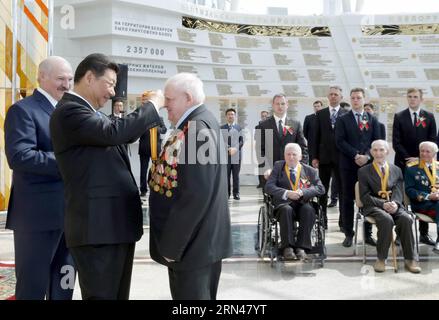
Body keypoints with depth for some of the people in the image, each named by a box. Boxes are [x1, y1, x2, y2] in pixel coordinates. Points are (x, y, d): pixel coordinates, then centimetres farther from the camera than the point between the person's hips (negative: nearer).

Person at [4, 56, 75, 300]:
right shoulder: (23, 110, -8)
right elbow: (19, 156, -21)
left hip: (69, 211, 8)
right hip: (38, 213, -8)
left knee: (64, 283, 16)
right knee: (33, 284, 1)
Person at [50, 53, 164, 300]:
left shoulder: (87, 112, 18)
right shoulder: (69, 110, -13)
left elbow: (123, 136, 27)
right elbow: (113, 132, -26)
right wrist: (153, 105, -15)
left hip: (116, 222, 10)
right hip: (99, 225, -10)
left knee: (118, 294, 16)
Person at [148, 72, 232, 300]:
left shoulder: (197, 128, -19)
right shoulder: (198, 123, 12)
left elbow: (196, 195, -25)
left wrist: (171, 244, -19)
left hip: (192, 242, -10)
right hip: (201, 240, 10)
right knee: (201, 295, 19)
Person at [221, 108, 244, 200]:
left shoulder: (239, 128, 10)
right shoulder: (222, 128, 10)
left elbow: (241, 141, 4)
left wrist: (235, 149, -11)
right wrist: (224, 149, -10)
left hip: (236, 155, 0)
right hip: (225, 155, 0)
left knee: (236, 175, 1)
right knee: (226, 175, 1)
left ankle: (236, 193, 6)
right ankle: (226, 193, 7)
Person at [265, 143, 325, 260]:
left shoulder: (310, 170, 12)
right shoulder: (278, 166, 11)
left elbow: (320, 189, 0)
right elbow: (268, 186, -1)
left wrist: (302, 192, -16)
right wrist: (287, 193, -17)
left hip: (302, 203, 1)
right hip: (284, 203, -1)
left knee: (309, 210, -33)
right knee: (286, 209, -35)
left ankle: (301, 247, -29)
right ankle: (287, 247, -31)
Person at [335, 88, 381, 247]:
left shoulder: (372, 120, 12)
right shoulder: (343, 120, 6)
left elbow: (376, 141, 6)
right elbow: (340, 141, -4)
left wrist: (366, 156, -11)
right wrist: (356, 155, -13)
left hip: (368, 163, 2)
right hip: (348, 164, -1)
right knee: (348, 199, 1)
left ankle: (368, 234, 11)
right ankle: (348, 234, 8)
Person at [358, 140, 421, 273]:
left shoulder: (396, 170, 18)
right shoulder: (364, 171, 8)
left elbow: (399, 191, 6)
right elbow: (365, 196, -1)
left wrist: (395, 203, -18)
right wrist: (383, 204, -17)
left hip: (394, 205, 3)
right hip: (374, 206, -3)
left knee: (406, 219, -31)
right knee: (387, 219, -36)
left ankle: (409, 259, -21)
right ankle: (381, 258, -22)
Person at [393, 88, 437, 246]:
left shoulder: (429, 117, 7)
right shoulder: (399, 116, 3)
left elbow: (432, 141, 4)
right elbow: (396, 142, -2)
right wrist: (408, 158, -11)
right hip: (403, 162, -1)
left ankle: (424, 233, 11)